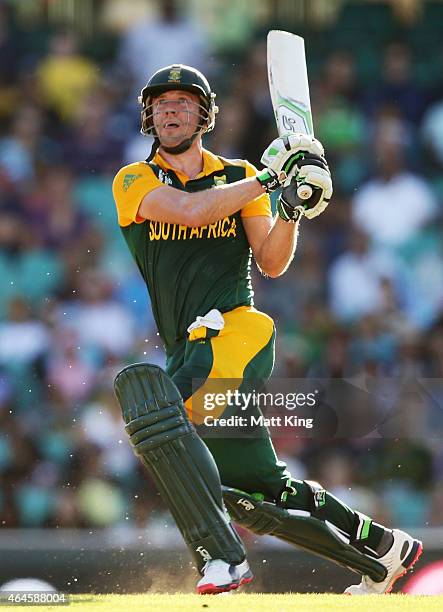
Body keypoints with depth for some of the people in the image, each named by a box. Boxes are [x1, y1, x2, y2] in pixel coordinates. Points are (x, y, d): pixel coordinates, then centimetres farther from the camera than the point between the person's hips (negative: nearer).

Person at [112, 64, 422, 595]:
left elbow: (271, 263, 2)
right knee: (261, 497, 8)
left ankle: (221, 557, -37)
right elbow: (189, 210, -12)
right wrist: (269, 178, -13)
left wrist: (292, 209, -14)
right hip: (190, 350, 4)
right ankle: (382, 552, 26)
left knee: (157, 408, -32)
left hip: (238, 332, -4)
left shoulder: (239, 177, 11)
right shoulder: (135, 182, 9)